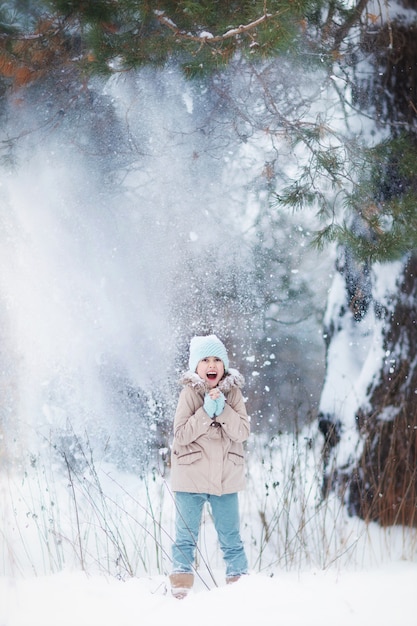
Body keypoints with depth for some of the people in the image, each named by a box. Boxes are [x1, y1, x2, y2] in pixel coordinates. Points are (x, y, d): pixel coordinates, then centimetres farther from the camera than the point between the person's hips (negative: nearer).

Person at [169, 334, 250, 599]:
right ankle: (181, 585, 11)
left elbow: (243, 431, -6)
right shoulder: (189, 393, -5)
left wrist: (223, 410, -18)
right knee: (186, 537, 4)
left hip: (226, 477, 2)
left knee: (231, 537, 11)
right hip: (191, 476, -2)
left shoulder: (233, 392, 2)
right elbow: (181, 435, -11)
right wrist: (205, 412, -20)